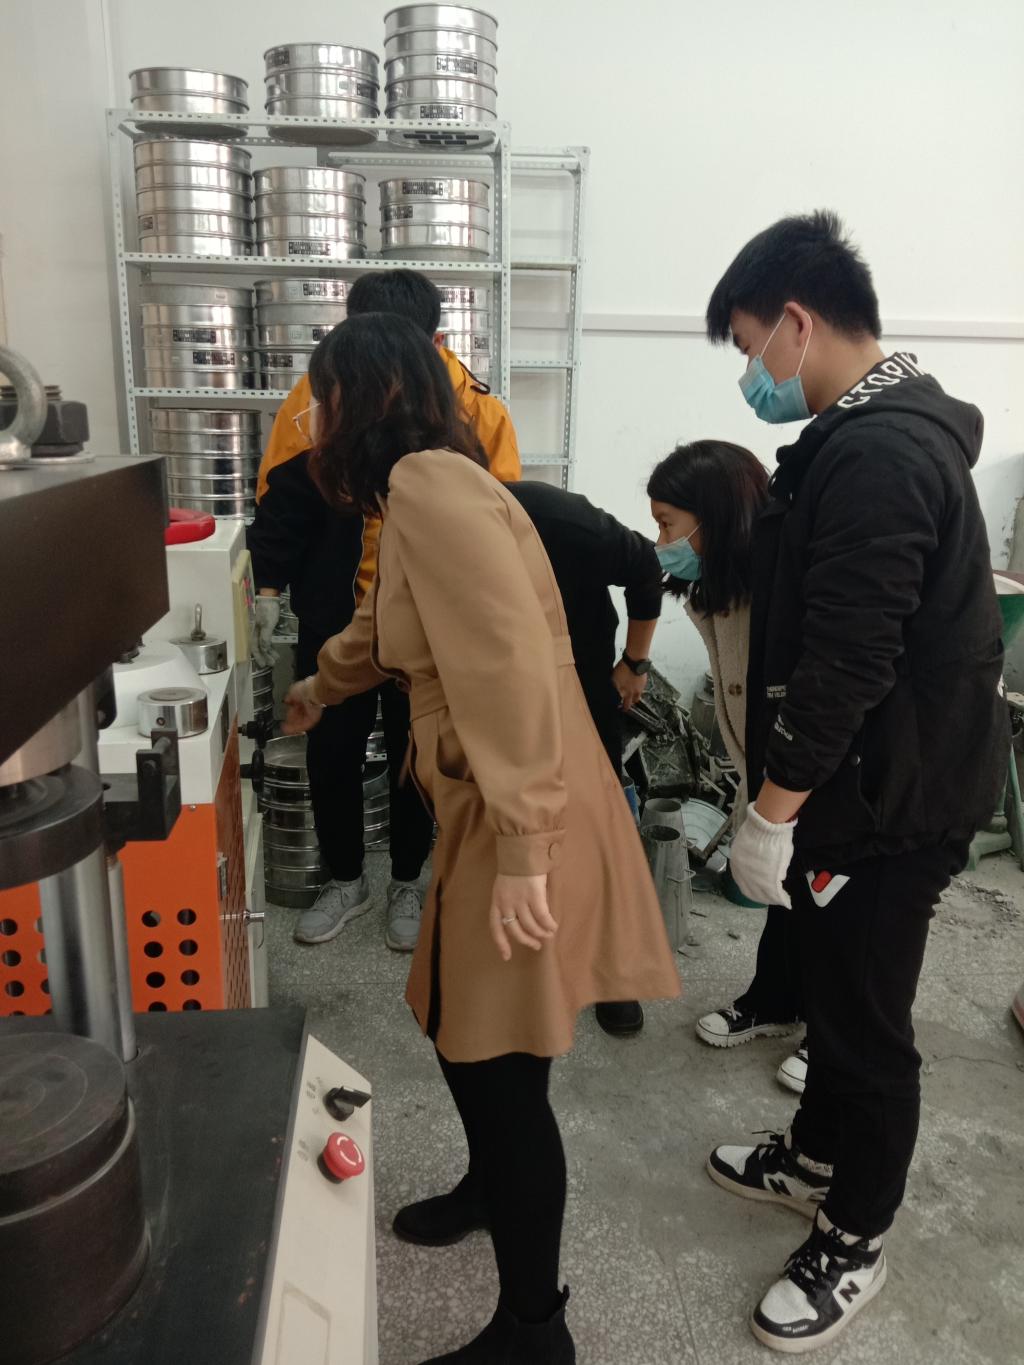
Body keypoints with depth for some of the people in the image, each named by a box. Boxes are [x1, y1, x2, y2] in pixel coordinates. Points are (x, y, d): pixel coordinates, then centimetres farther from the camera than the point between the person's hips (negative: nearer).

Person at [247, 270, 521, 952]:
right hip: (333, 618, 2)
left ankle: (407, 884, 34)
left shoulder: (478, 410, -11)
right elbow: (281, 499, 0)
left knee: (415, 754, 12)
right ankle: (347, 880, 34)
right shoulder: (318, 395, -9)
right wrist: (269, 586, -5)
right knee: (331, 750, 11)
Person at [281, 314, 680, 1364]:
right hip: (483, 814, 9)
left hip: (521, 832, -9)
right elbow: (384, 628, 35)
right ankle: (494, 1186, 51)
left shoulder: (430, 483, -16)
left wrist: (520, 856, -24)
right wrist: (318, 690, 52)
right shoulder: (417, 494, 16)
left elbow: (511, 665, -26)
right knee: (463, 1036, 24)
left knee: (498, 1068, 4)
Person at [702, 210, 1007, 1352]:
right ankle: (818, 1157, 45)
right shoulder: (887, 433, 10)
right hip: (873, 782, 10)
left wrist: (772, 810, -19)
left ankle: (854, 1243, 30)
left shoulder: (874, 456, -24)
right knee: (831, 990, 24)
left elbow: (846, 667, -27)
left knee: (865, 1021, 8)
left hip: (888, 801, -10)